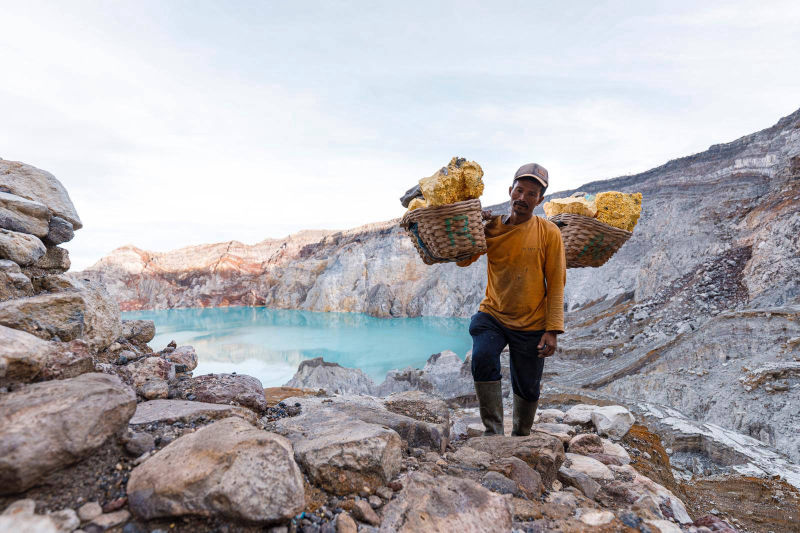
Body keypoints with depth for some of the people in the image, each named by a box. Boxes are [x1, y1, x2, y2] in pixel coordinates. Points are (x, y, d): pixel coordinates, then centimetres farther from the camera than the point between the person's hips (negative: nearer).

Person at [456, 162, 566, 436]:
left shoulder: (548, 232, -6)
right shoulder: (492, 227, 0)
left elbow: (556, 284, -6)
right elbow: (463, 261, -3)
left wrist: (553, 330, -11)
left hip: (531, 324, -1)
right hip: (493, 314, 1)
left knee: (528, 388, 9)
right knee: (482, 358, -25)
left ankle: (521, 437, 37)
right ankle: (493, 433, -7)